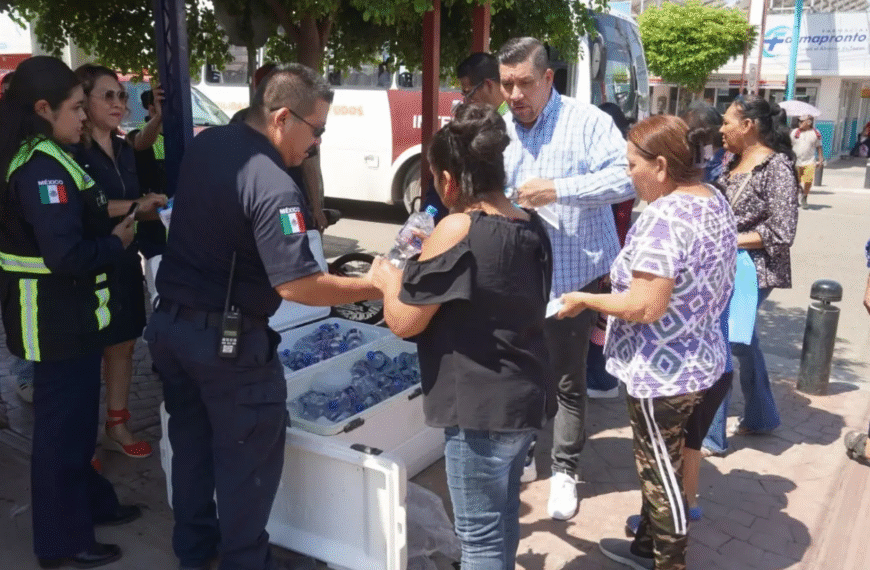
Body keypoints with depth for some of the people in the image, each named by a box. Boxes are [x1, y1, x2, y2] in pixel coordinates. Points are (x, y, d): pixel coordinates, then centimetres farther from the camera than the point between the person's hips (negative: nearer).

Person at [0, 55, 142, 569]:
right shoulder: (43, 168, -22)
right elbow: (67, 256, -30)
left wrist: (111, 227, 2)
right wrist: (117, 242, -15)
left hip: (67, 313, 10)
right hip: (57, 318, -10)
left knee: (77, 416, 22)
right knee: (63, 424, 3)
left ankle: (91, 503, 40)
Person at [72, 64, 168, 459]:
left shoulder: (124, 149, 11)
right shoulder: (71, 150, -13)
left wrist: (154, 209, 3)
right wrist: (134, 206, -23)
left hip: (124, 262, 7)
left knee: (123, 345, 13)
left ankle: (117, 426, 27)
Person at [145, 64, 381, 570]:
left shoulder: (205, 144, 2)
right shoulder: (274, 187, -24)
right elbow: (296, 285, -27)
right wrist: (374, 287, -19)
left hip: (170, 323, 9)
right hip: (227, 340, -9)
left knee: (191, 445, 22)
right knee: (249, 460, 8)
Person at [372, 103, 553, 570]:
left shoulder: (457, 229, -20)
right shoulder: (532, 226, 4)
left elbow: (404, 321, -15)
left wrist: (389, 280, 4)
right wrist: (427, 265, 17)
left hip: (480, 406, -8)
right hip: (523, 397, 8)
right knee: (503, 515, 24)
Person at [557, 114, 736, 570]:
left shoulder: (663, 216, -27)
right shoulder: (715, 201, 4)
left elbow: (646, 308, -30)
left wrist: (584, 300, -16)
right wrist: (633, 277, 18)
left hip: (662, 370, -10)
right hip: (697, 359, 10)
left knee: (661, 469, 9)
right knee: (657, 460, 24)